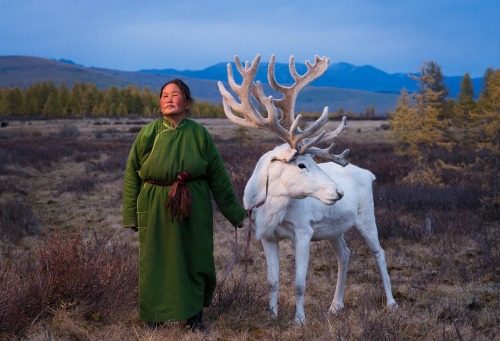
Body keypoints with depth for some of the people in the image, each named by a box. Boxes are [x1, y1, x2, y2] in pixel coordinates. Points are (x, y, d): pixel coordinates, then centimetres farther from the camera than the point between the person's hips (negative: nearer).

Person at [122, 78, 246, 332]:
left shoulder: (199, 134, -3)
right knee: (156, 262, 8)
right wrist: (131, 215, -1)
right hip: (156, 210, 0)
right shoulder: (148, 134, -4)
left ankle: (194, 315, 27)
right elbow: (132, 175, 1)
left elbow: (218, 177, 2)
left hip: (193, 210, 0)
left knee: (194, 260, 9)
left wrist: (235, 213, 5)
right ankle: (154, 316, 27)